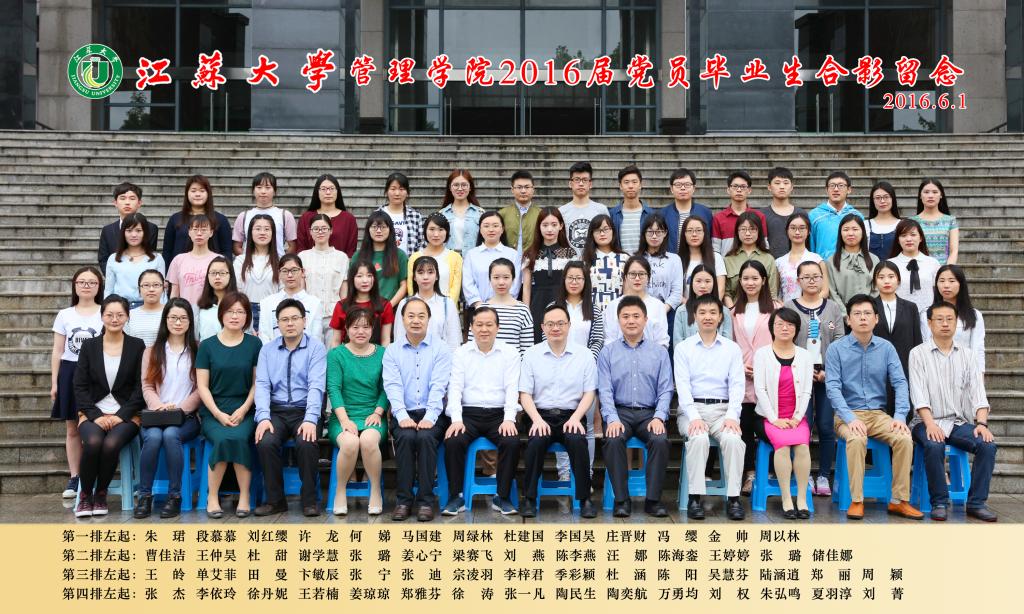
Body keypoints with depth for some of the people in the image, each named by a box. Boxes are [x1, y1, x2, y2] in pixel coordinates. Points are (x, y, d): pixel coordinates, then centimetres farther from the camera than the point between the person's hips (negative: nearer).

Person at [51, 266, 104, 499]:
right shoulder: (64, 315, 7)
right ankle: (74, 478, 12)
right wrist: (54, 382, 5)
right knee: (72, 428, 6)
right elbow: (57, 351, 9)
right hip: (70, 373, 3)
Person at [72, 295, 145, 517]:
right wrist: (96, 416, -10)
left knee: (111, 444, -32)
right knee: (93, 442, -32)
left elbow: (140, 387, 0)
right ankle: (84, 494, -9)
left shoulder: (137, 346, 5)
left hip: (126, 414, -1)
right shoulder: (89, 346, 9)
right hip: (94, 413, 1)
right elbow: (80, 386, 5)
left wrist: (121, 416, -12)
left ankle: (100, 494, -8)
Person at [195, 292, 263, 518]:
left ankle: (245, 496, -19)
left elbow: (257, 382, 5)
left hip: (244, 409, 0)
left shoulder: (254, 344, 7)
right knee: (222, 439, -30)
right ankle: (212, 496, -15)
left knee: (239, 438, -31)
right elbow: (202, 386, 4)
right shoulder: (207, 346, 7)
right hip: (213, 410, 0)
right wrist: (219, 414, -9)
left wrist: (243, 410, -9)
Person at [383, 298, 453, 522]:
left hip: (431, 414, -1)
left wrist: (430, 417, -20)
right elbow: (392, 386, -2)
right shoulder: (392, 351, 11)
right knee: (406, 437, -30)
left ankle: (425, 500, -19)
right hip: (404, 414, 1)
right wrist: (402, 416, -18)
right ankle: (403, 499, -18)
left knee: (425, 437, -31)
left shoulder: (441, 349, 6)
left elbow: (438, 386, -6)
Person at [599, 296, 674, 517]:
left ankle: (653, 499, -19)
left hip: (649, 413, 1)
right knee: (613, 440, -32)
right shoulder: (608, 352, 10)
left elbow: (665, 389, 6)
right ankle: (621, 499, -21)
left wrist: (659, 417, -10)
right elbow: (605, 390, 2)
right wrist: (612, 419, -14)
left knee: (660, 441, -30)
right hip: (619, 411, 0)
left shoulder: (659, 352, 12)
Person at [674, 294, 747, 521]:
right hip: (692, 409, -1)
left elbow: (737, 385, 4)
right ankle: (695, 498, -26)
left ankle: (734, 498, -23)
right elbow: (682, 385, -2)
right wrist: (694, 417, -17)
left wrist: (732, 416, -13)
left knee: (733, 439, -30)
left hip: (723, 409, 1)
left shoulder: (732, 349, 12)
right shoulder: (683, 348, 8)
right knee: (699, 438, -33)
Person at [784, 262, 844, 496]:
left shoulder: (834, 307, 10)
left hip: (828, 374, 1)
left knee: (826, 426, 0)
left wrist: (830, 371, -7)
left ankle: (824, 476, 8)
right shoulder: (789, 307, 4)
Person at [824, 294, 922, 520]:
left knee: (904, 439, -25)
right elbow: (833, 387, -9)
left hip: (878, 414, 3)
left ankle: (899, 500, -13)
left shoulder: (886, 348, 7)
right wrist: (850, 418, -22)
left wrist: (900, 416, -15)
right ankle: (856, 501, -24)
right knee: (856, 439, -35)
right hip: (848, 414, -3)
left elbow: (900, 382, 1)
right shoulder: (836, 349, -2)